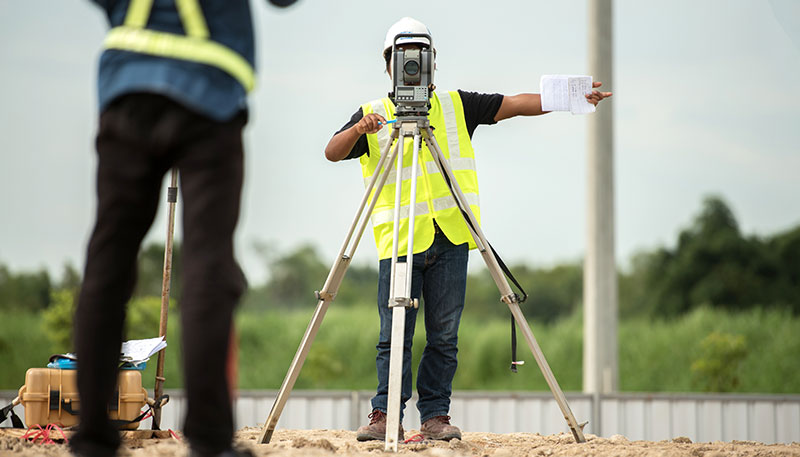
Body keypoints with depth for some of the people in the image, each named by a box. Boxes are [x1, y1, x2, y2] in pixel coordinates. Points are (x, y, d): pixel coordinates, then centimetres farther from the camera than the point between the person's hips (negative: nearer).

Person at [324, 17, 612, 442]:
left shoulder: (456, 106, 13)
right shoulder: (372, 114, 9)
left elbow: (517, 104, 6)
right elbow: (333, 153, -3)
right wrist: (358, 131, -23)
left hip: (450, 236, 2)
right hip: (398, 239, -1)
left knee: (443, 336, 2)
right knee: (394, 335, -4)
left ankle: (435, 416, 7)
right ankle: (385, 416, 1)